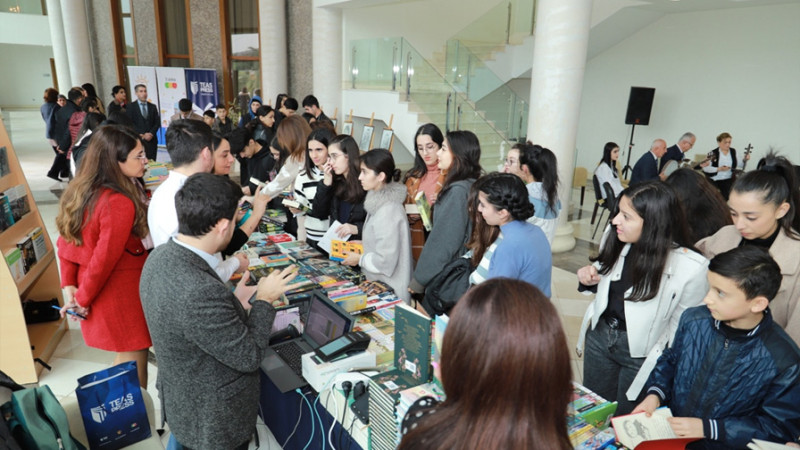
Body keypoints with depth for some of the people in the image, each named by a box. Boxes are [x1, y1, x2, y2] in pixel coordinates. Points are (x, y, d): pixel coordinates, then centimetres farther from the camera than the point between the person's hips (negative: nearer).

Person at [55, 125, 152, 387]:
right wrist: (82, 299, -8)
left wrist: (69, 285, 5)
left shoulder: (79, 191, 3)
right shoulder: (120, 203, -25)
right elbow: (104, 260, -22)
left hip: (97, 292, 9)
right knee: (134, 370, 6)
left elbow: (65, 242, 7)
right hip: (122, 297, -9)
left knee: (123, 360, 24)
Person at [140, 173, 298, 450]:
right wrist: (265, 300, -14)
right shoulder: (201, 292, -38)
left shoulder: (161, 257, -10)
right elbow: (249, 356, -25)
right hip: (213, 419, -7)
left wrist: (233, 301, 1)